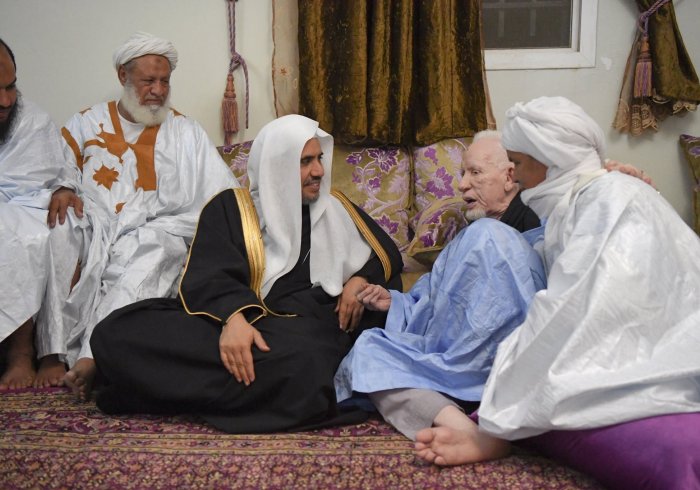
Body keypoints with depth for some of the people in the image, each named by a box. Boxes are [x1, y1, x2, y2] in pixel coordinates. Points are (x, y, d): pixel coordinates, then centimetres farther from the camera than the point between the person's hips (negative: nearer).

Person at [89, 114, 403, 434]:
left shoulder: (336, 209, 21)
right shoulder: (229, 208, 11)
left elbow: (387, 254, 30)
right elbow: (208, 276, -4)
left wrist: (360, 279, 6)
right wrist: (232, 317, -27)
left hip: (311, 326, 1)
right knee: (115, 334, -23)